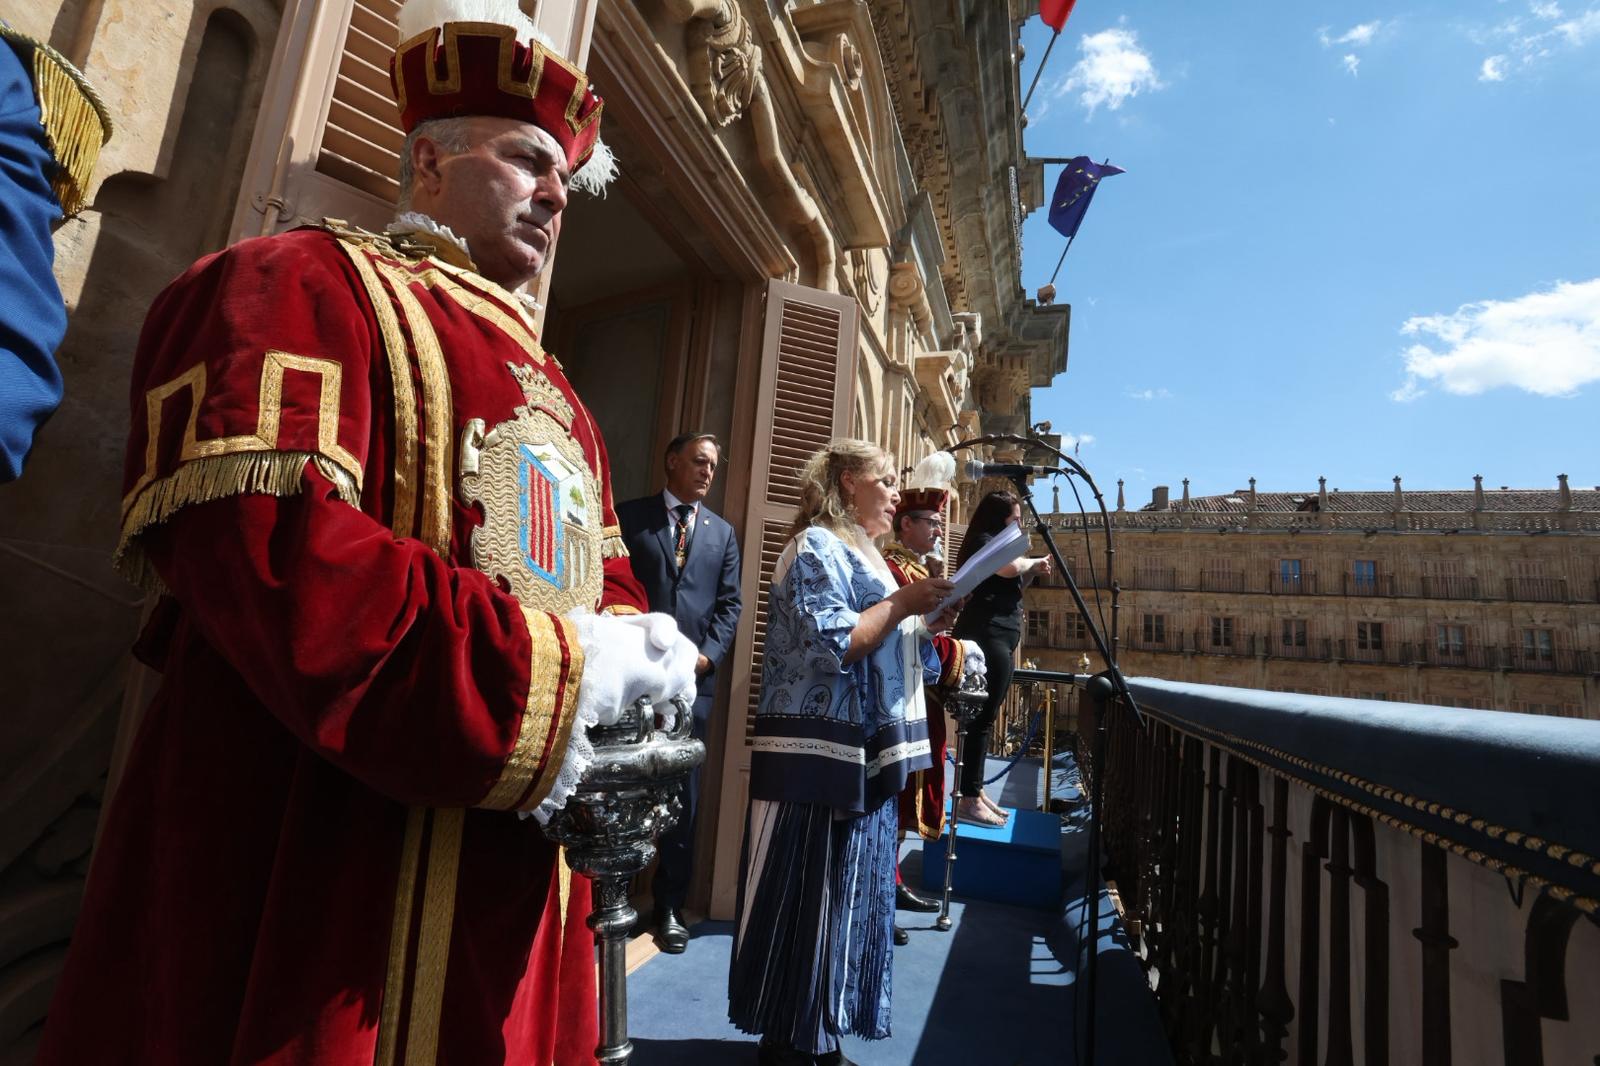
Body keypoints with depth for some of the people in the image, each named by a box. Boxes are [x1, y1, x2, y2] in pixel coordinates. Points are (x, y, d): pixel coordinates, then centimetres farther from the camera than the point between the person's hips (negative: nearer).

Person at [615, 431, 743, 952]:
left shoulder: (723, 532, 15)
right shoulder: (631, 515, 6)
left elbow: (729, 604, 10)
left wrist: (708, 655, -4)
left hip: (694, 674, 2)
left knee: (682, 791, 7)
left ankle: (669, 905, 20)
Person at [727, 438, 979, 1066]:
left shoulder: (860, 553, 20)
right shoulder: (817, 547, -9)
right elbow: (834, 644, -20)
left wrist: (928, 623, 9)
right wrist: (903, 602, -14)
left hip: (862, 755, 10)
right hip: (817, 752, -9)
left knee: (847, 893, 14)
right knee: (806, 893, 0)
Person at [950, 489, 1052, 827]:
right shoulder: (984, 541, -7)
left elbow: (1009, 582, 27)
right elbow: (1009, 567, -27)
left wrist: (1034, 572, 11)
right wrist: (1034, 561, -8)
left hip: (997, 640, 10)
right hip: (987, 638, -10)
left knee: (983, 718, 11)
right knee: (982, 718, -10)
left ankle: (976, 792, 17)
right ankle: (969, 801, -8)